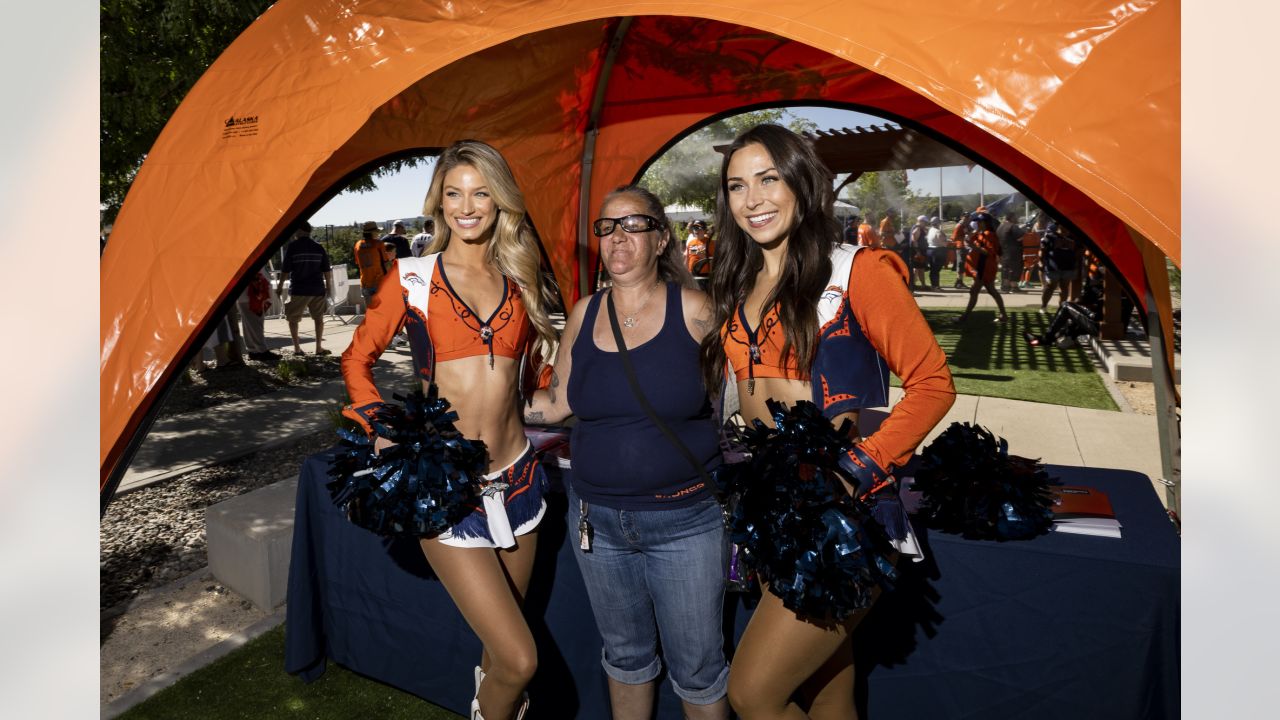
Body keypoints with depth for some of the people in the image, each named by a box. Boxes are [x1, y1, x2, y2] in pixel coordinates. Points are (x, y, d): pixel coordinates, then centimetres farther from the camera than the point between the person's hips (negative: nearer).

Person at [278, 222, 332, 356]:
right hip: (317, 289, 3)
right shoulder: (319, 247, 4)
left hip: (298, 290, -3)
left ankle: (297, 348, 5)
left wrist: (280, 287, 4)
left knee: (293, 318, 9)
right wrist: (328, 287, 16)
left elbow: (285, 270, -6)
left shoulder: (293, 247, -7)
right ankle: (319, 347, 9)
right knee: (318, 317, 13)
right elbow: (326, 270, 6)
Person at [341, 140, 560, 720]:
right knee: (519, 658, -6)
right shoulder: (412, 277, -2)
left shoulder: (520, 283, 7)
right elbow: (357, 359, 5)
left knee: (501, 645, 19)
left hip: (517, 477, 4)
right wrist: (381, 428, -6)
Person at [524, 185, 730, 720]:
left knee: (697, 666, 12)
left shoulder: (692, 309, -9)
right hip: (597, 519, 4)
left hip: (686, 520, -3)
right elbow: (557, 403, 9)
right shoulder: (584, 314, 2)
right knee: (625, 655, 23)